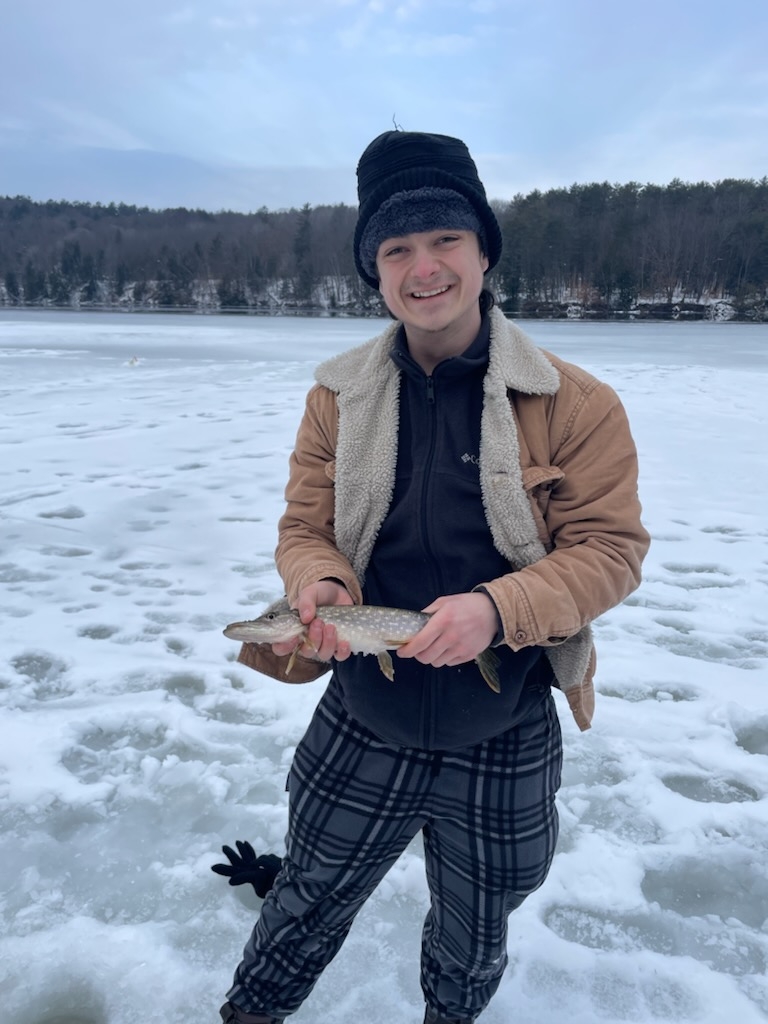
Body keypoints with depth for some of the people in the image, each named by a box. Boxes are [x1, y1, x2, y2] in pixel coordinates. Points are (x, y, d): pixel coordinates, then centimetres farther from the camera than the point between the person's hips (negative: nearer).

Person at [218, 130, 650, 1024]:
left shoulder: (574, 404, -12)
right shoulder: (338, 397, -3)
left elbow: (610, 547, -11)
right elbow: (305, 525, 1)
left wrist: (497, 606, -28)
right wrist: (319, 585, -22)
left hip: (504, 742, 0)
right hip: (361, 725, 1)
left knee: (472, 949, 25)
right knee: (306, 907, 22)